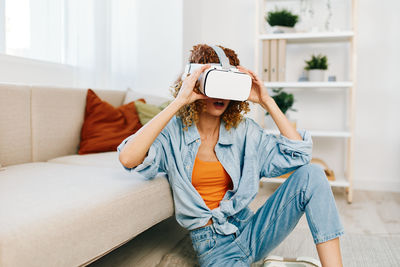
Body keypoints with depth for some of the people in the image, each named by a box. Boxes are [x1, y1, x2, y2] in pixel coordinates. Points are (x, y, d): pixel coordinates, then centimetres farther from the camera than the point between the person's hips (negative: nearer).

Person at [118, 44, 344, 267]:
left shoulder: (243, 130, 5)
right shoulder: (173, 133, -6)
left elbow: (299, 154, -4)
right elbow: (128, 159, -27)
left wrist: (267, 102, -8)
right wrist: (179, 101, -25)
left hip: (249, 230, 5)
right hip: (213, 243, -4)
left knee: (311, 174, -15)